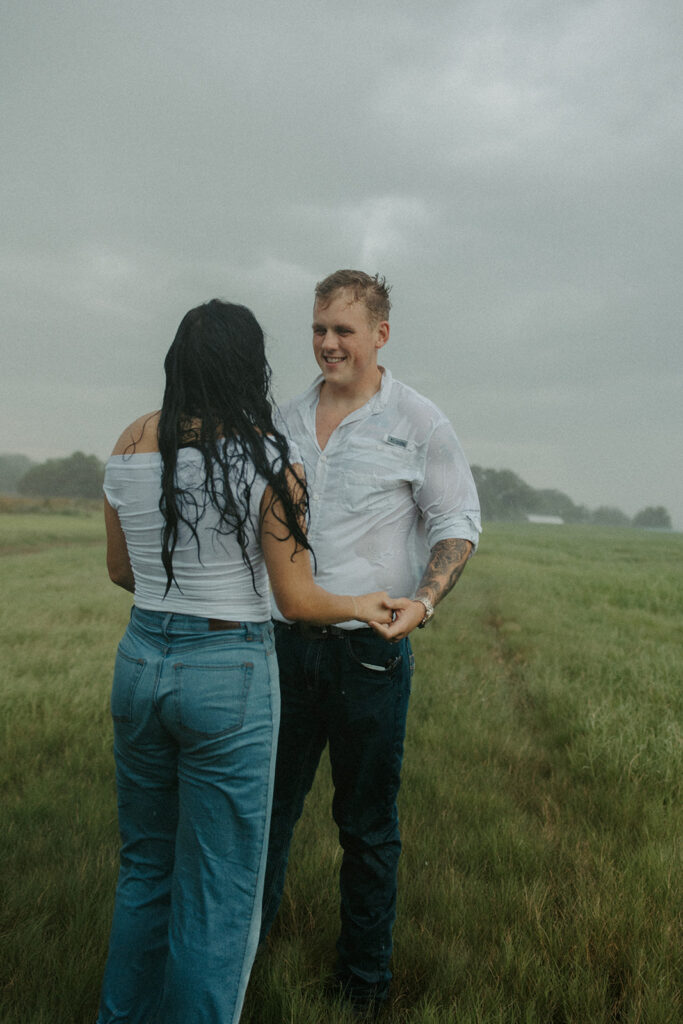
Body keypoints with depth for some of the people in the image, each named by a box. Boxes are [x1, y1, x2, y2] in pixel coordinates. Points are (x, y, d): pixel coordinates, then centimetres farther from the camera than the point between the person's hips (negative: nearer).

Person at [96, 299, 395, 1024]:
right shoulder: (266, 457, -13)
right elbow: (297, 601, -10)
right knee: (218, 890, 10)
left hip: (139, 663, 6)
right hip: (229, 675, -6)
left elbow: (121, 570, 12)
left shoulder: (129, 446, 1)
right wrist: (361, 606, 10)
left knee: (145, 868, 24)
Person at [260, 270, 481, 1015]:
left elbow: (457, 524, -3)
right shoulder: (286, 421, 8)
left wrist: (424, 600, -19)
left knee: (367, 823, 10)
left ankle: (364, 976, 28)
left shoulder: (417, 423, -4)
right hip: (286, 642, 4)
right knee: (265, 806, 11)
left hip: (369, 649, -3)